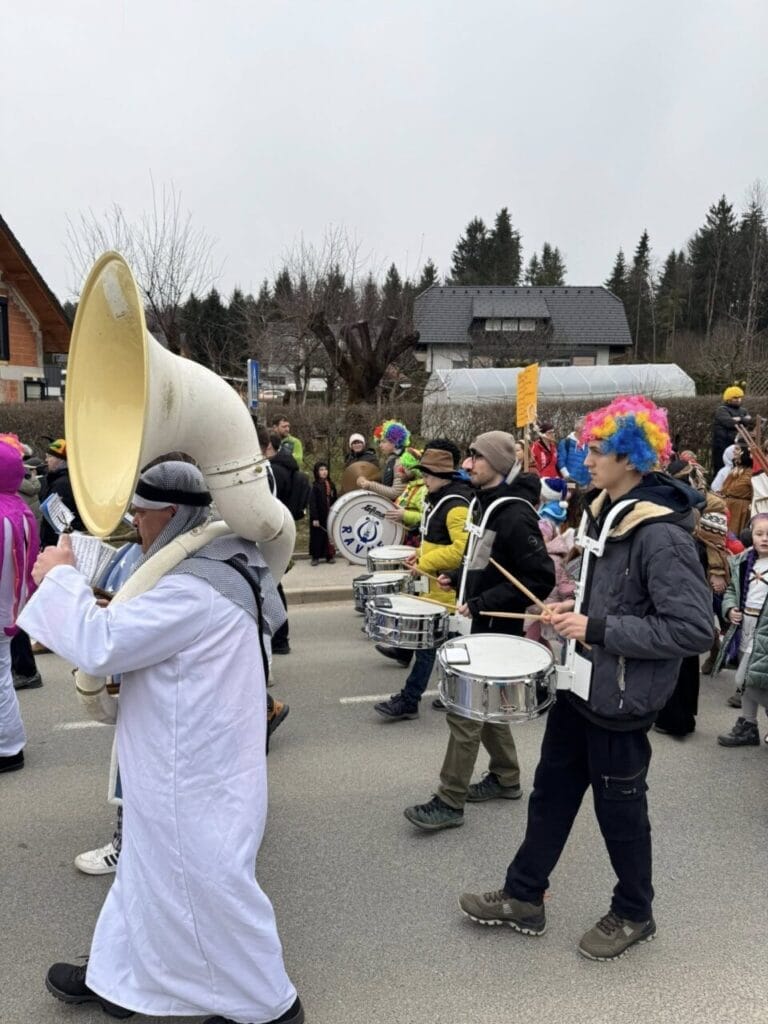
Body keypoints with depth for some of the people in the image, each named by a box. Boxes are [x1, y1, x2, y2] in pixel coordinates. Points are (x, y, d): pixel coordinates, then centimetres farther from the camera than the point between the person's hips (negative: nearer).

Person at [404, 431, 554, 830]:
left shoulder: (515, 515, -21)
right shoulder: (485, 503, 8)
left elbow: (541, 579, -23)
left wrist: (483, 603, -25)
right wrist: (458, 577, 8)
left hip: (498, 627, -10)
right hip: (483, 622, 10)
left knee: (466, 709, -4)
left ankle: (450, 802, 6)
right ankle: (506, 778, 35)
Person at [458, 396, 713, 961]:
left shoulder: (662, 535, -24)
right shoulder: (606, 512, 4)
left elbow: (696, 629, -27)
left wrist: (598, 630, -25)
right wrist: (576, 609, 2)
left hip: (622, 698, -8)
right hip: (582, 682, 9)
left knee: (619, 807, 12)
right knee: (552, 790, 18)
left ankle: (634, 914, 37)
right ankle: (523, 897, 35)